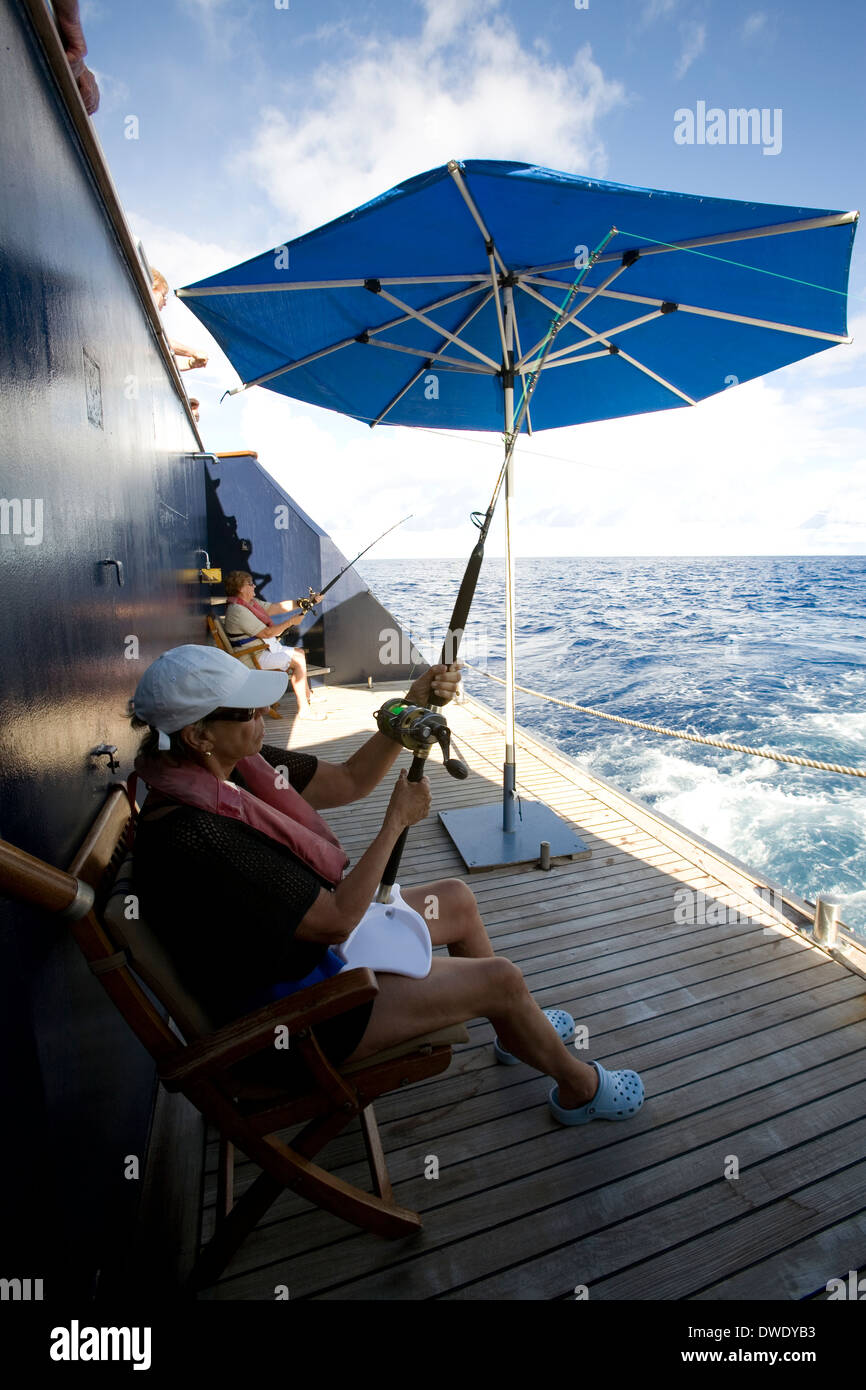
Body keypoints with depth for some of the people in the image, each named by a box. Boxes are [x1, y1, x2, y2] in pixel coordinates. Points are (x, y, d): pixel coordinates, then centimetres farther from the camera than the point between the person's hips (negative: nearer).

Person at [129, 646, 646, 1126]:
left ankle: (516, 1031, 38)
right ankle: (579, 1087, 25)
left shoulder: (234, 766, -7)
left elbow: (350, 780, 0)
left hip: (308, 945, 9)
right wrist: (398, 820, -18)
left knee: (457, 899, 16)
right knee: (500, 979, -6)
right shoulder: (192, 836, -33)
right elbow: (336, 921, -28)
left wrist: (413, 706, -11)